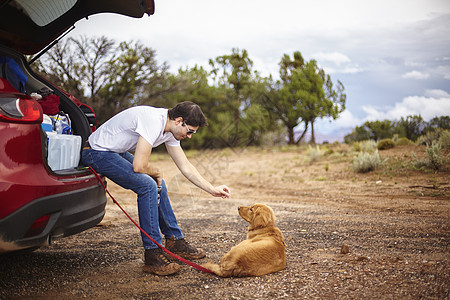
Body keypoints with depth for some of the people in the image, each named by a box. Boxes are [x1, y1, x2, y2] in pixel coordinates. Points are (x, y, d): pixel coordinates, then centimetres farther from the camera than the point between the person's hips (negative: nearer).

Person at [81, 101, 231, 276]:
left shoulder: (170, 130, 1)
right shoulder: (153, 121, -29)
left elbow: (186, 167, 9)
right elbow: (139, 166, -32)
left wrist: (212, 189, 6)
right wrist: (157, 173, -10)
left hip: (118, 152, 10)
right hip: (98, 152, -10)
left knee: (157, 183, 9)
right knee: (148, 185, -23)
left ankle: (175, 242, 19)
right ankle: (152, 255, -17)